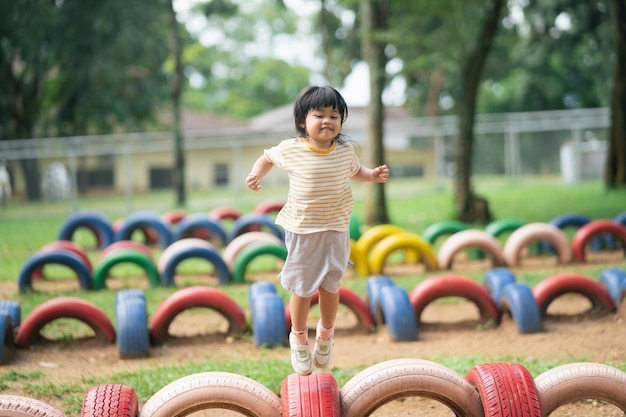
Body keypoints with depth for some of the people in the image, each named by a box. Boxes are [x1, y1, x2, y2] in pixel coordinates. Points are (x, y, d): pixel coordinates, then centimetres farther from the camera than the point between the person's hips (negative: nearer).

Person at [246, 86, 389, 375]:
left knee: (330, 286, 12)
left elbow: (354, 171, 18)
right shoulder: (291, 149, -11)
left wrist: (373, 175, 0)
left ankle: (326, 333, 38)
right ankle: (299, 338, 31)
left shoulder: (345, 150, -3)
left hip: (336, 231, 2)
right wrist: (257, 172, -10)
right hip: (301, 231, -2)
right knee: (302, 288, 8)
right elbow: (268, 157, 9)